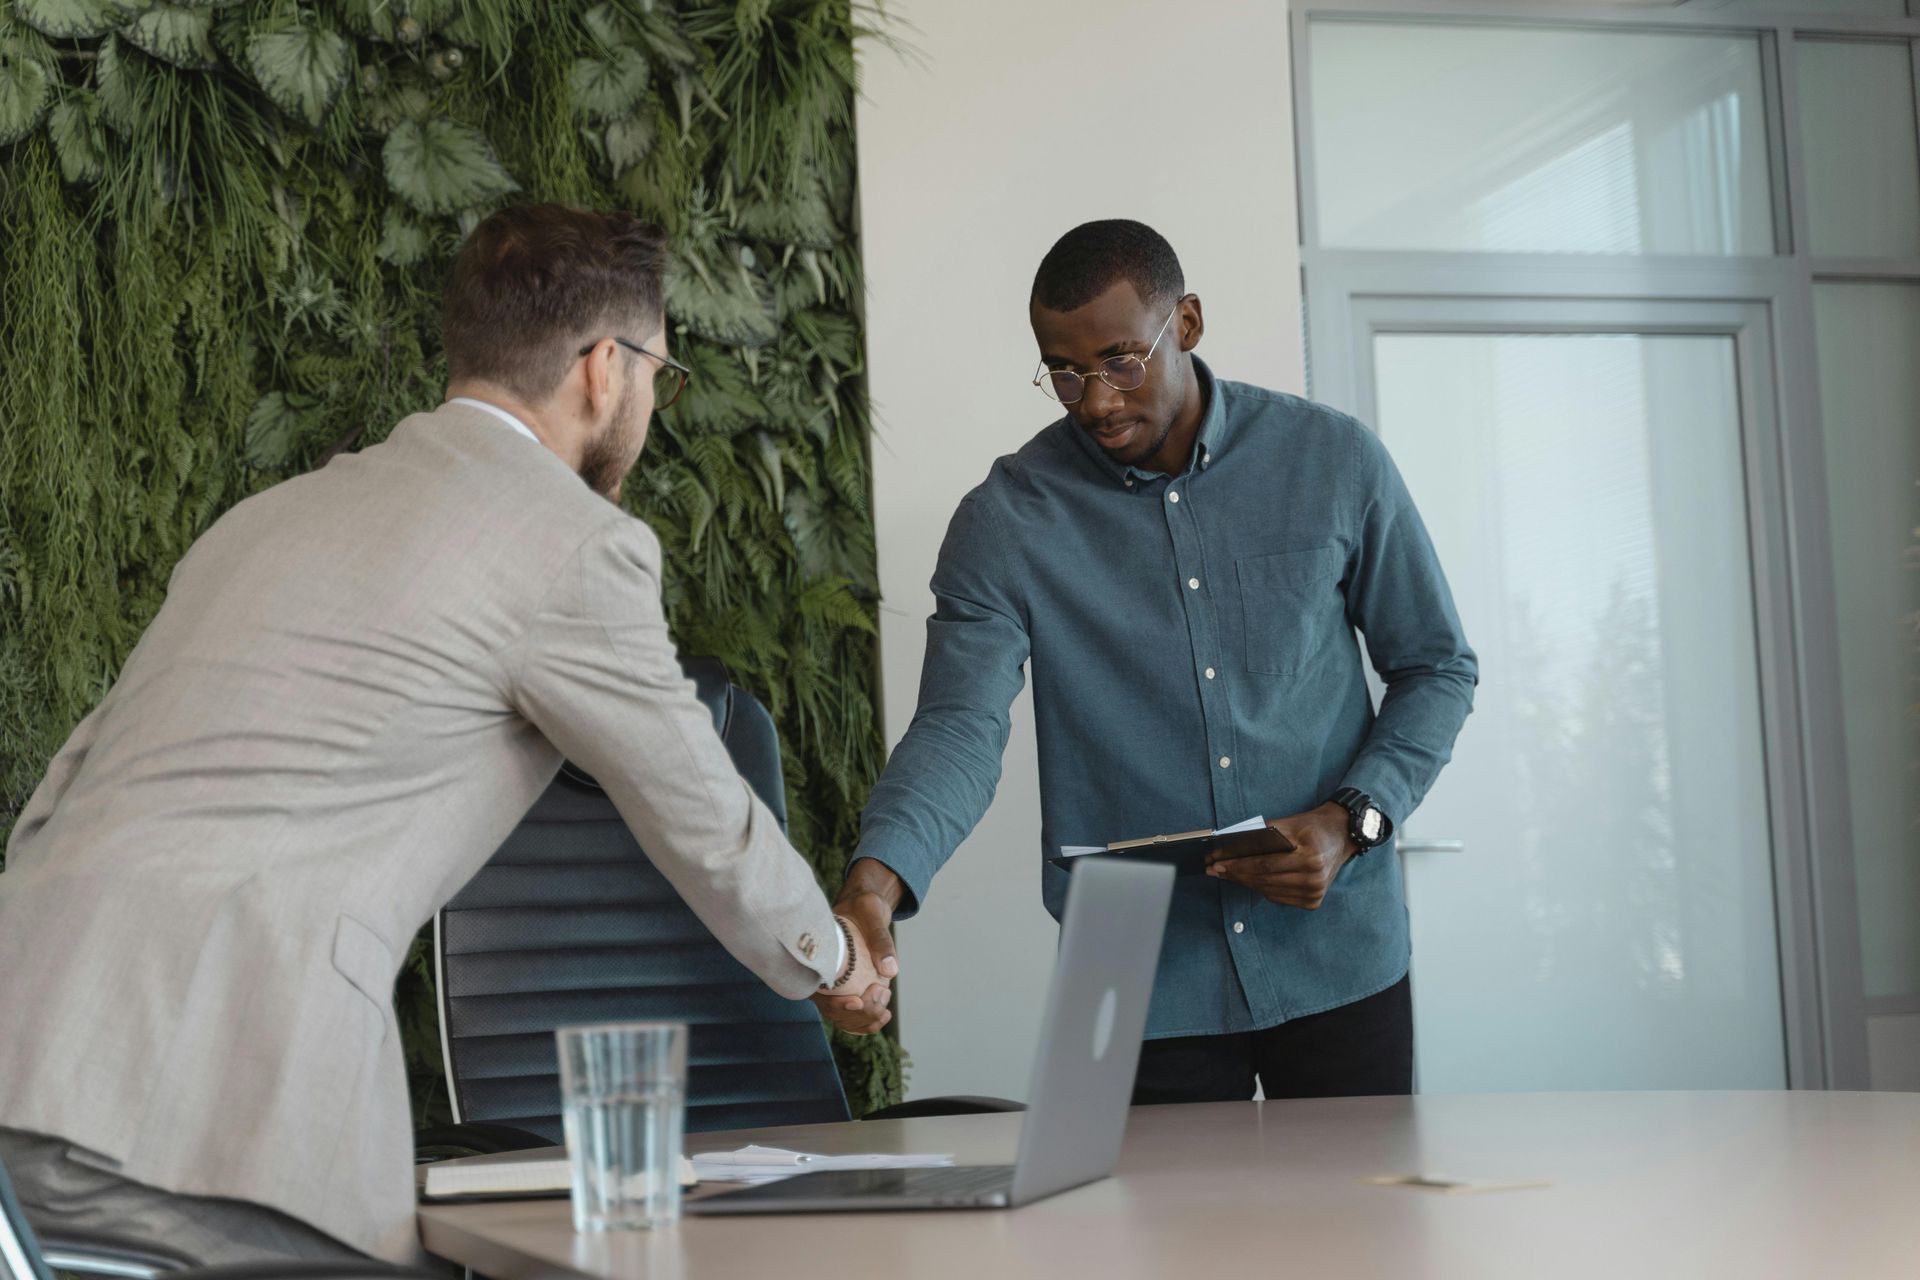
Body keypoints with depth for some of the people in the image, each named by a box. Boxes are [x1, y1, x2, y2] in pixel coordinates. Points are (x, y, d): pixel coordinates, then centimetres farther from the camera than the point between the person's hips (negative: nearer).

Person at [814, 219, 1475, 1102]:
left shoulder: (1333, 462, -1)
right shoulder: (1007, 521, -4)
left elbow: (1436, 666, 7)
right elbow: (960, 725, -14)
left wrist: (1351, 822, -10)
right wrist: (877, 880, -33)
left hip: (1336, 962, 1)